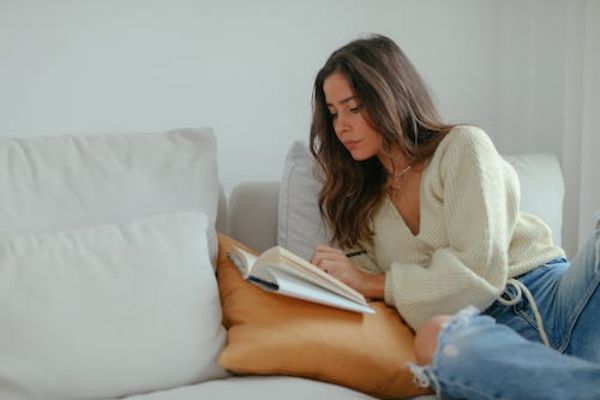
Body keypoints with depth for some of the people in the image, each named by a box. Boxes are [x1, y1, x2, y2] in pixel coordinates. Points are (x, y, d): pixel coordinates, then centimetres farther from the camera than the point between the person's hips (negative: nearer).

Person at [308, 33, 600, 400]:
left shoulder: (463, 146, 6)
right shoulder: (361, 202, 21)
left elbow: (481, 271, -6)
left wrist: (371, 282, -4)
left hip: (552, 297, -2)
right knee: (436, 337, -37)